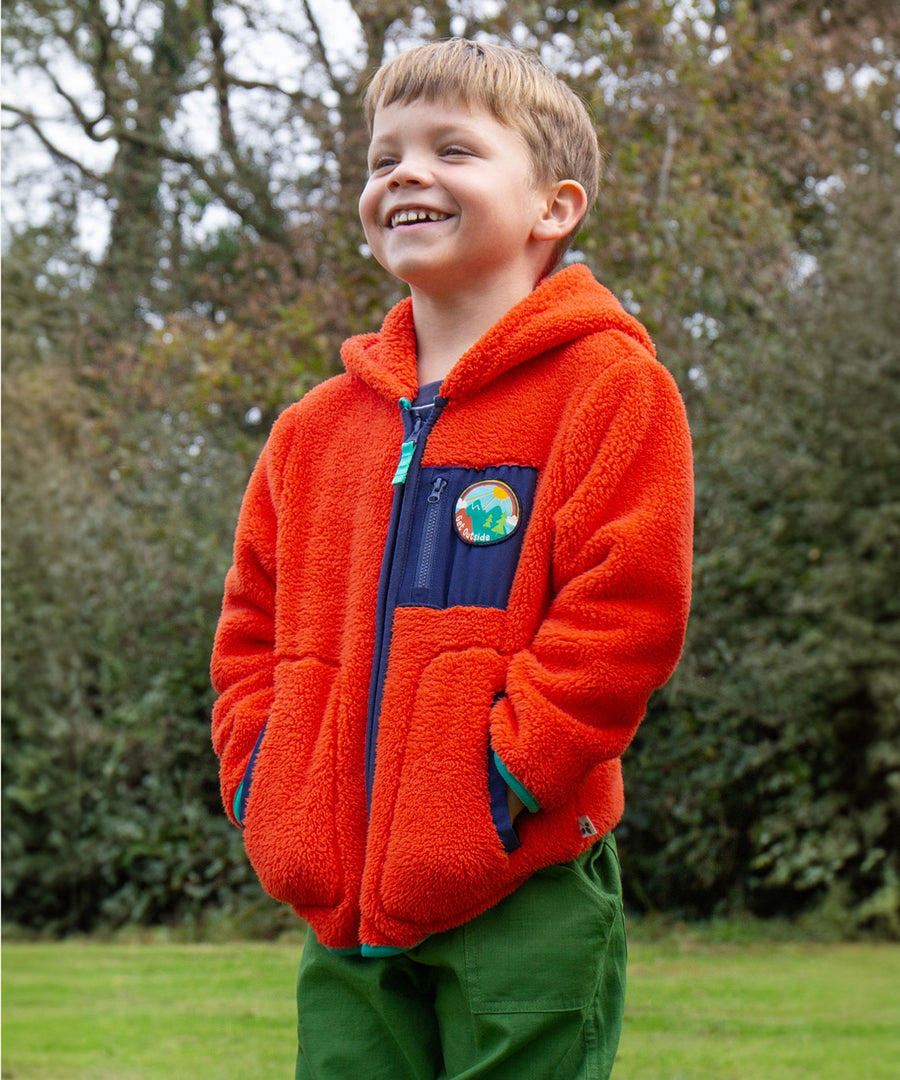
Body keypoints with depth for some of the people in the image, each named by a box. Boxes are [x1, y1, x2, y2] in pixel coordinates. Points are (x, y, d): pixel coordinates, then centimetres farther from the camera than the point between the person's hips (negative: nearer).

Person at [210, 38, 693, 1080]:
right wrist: (262, 782, 5)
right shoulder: (317, 427, 14)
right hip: (343, 905, 5)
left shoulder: (608, 384, -3)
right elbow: (252, 632, 21)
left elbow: (623, 614, -11)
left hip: (523, 892, -5)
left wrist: (500, 782, -16)